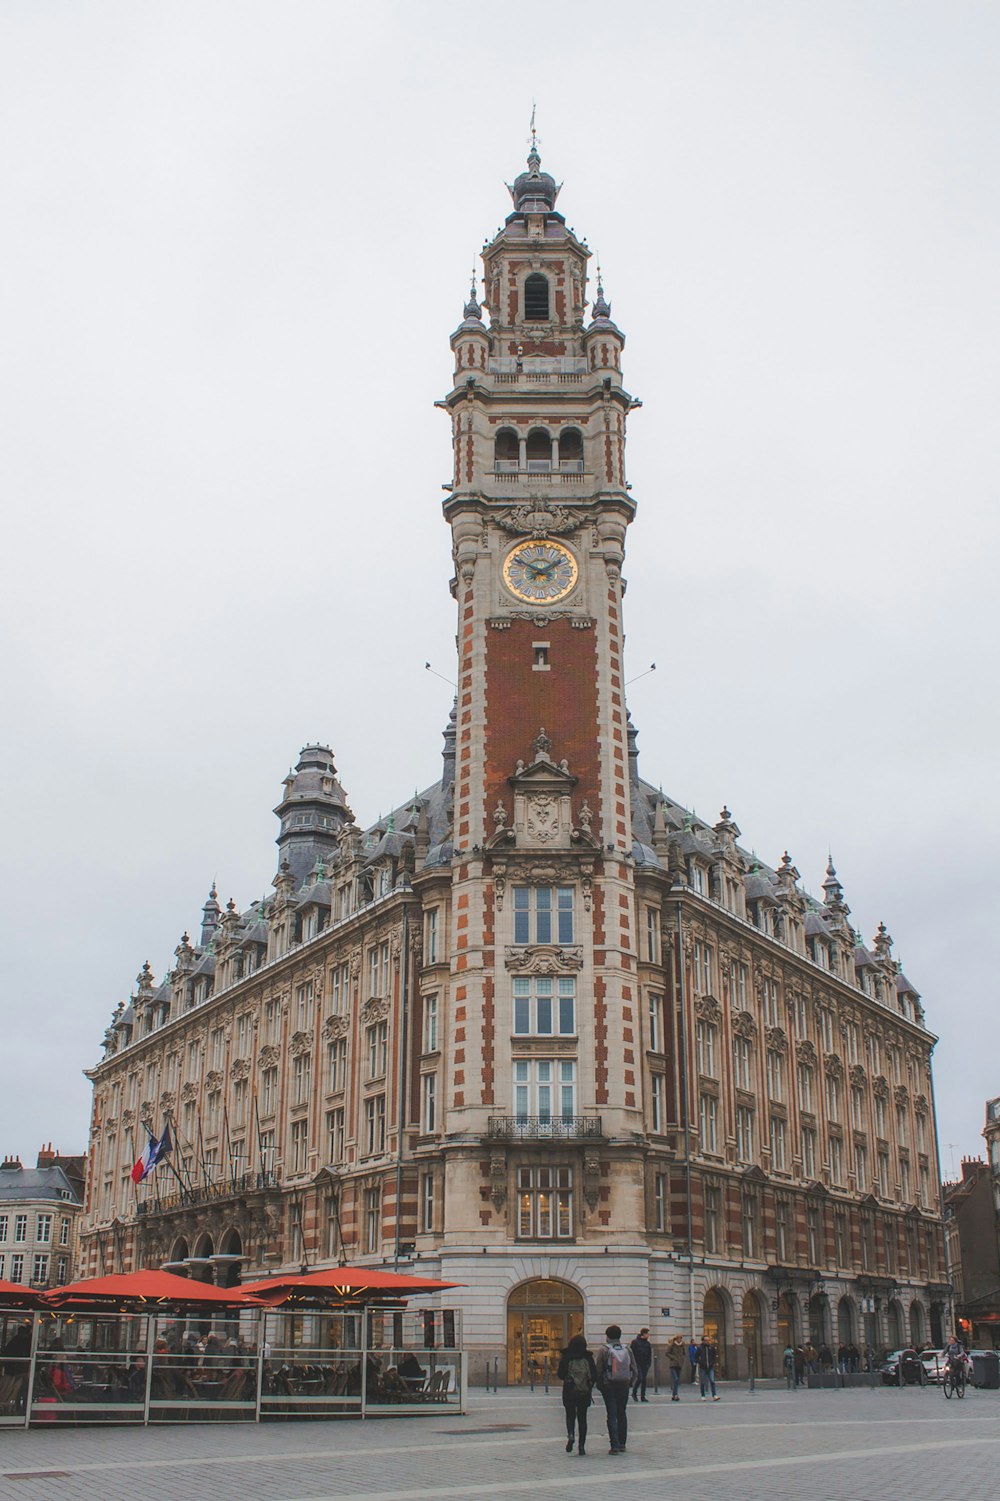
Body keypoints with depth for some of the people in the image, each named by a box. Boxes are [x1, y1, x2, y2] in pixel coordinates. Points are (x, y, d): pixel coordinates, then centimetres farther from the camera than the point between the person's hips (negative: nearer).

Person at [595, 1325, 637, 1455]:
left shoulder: (603, 1350, -8)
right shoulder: (627, 1350, 3)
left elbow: (598, 1370, -10)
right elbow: (634, 1370, 4)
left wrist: (600, 1385, 4)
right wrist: (629, 1384, 14)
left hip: (609, 1386, -4)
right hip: (624, 1387, 4)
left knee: (612, 1416, -1)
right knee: (622, 1414, 15)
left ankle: (615, 1445, -8)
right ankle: (622, 1444, 19)